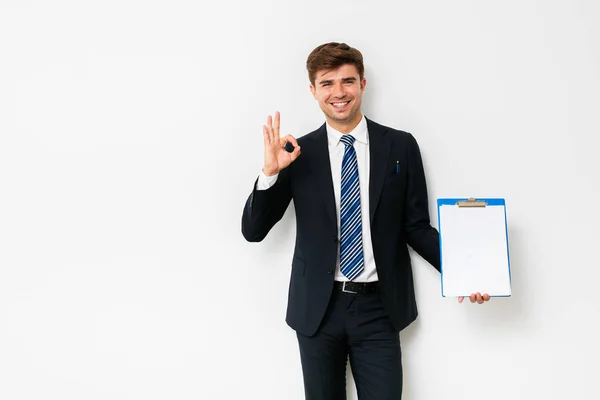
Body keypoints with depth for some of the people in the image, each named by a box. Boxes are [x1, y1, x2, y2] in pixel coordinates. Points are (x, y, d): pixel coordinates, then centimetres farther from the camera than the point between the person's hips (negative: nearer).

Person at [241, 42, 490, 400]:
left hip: (378, 308, 0)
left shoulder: (401, 146, 0)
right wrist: (270, 172, -16)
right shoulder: (297, 153, -1)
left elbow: (416, 226, 3)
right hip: (318, 308, 1)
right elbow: (253, 231, -1)